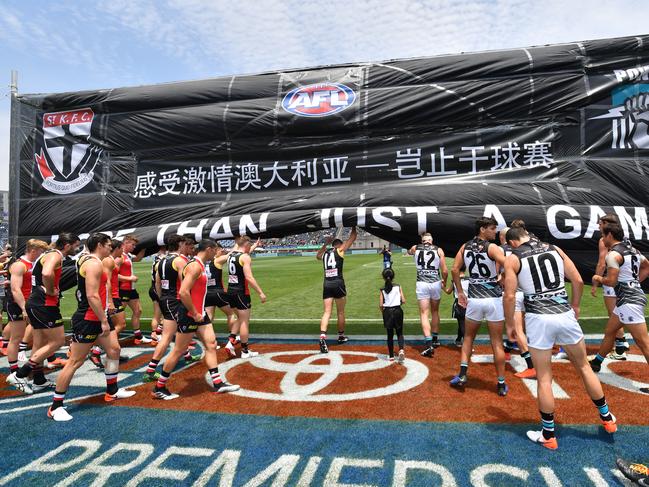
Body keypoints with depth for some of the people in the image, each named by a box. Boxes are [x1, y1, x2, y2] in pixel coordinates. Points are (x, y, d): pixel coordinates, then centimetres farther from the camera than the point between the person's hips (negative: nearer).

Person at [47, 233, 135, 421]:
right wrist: (104, 321, -21)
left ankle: (112, 391, 27)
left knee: (114, 349, 14)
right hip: (87, 320, -10)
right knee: (75, 361, -2)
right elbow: (92, 296, -25)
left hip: (98, 317, 10)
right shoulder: (94, 263, -19)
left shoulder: (88, 260, 13)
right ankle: (56, 406, 10)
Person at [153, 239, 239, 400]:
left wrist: (200, 312, 17)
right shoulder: (195, 266, -19)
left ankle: (217, 384, 16)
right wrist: (194, 314, -20)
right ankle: (159, 388, 16)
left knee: (211, 344, 9)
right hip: (189, 315, -10)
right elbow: (183, 292, -28)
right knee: (178, 351, 1)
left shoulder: (200, 265, 12)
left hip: (199, 314, 10)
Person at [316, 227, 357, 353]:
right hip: (338, 283, -4)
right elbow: (352, 238, 9)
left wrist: (325, 244, 43)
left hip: (326, 284, 4)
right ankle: (341, 336, 28)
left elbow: (317, 256, 40)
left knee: (327, 312, -2)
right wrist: (354, 228, 24)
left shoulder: (325, 252, 15)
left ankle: (322, 337, -19)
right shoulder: (340, 250, 1)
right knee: (340, 312, 12)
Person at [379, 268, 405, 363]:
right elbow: (403, 301, -6)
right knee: (399, 333, 11)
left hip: (387, 312, 0)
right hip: (397, 311, 0)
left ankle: (391, 356, 17)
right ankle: (401, 350, -14)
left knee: (390, 334, 12)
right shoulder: (398, 287, -1)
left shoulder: (382, 290, -1)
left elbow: (380, 305, -6)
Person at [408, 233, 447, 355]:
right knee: (435, 312, 19)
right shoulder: (438, 250, 5)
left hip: (422, 284, -1)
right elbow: (445, 271, 2)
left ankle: (429, 344, -12)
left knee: (424, 314, 1)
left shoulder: (415, 248, 8)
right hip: (436, 283, 1)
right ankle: (435, 339, 33)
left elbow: (409, 252, 34)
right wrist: (444, 282, 21)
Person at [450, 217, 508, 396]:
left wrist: (460, 292, 11)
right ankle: (501, 384, 16)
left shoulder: (465, 247, 6)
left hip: (474, 299, 3)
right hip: (494, 299, -3)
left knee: (468, 337, 21)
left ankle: (462, 374, 11)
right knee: (497, 343, 7)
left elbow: (455, 269, 3)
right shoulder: (492, 247, -9)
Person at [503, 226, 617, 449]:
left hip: (539, 319, -3)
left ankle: (548, 435, 19)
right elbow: (578, 281, 8)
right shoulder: (554, 249, 10)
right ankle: (607, 418, 39)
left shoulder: (513, 258, -1)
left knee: (544, 378, 8)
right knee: (584, 367, 23)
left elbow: (510, 296, -7)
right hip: (565, 314, 4)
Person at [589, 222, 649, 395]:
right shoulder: (631, 249, 14)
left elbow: (612, 281, -20)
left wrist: (599, 279, 0)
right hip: (628, 298, 11)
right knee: (609, 332, 22)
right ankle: (596, 363, 37)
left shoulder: (613, 254, -15)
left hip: (629, 300, -11)